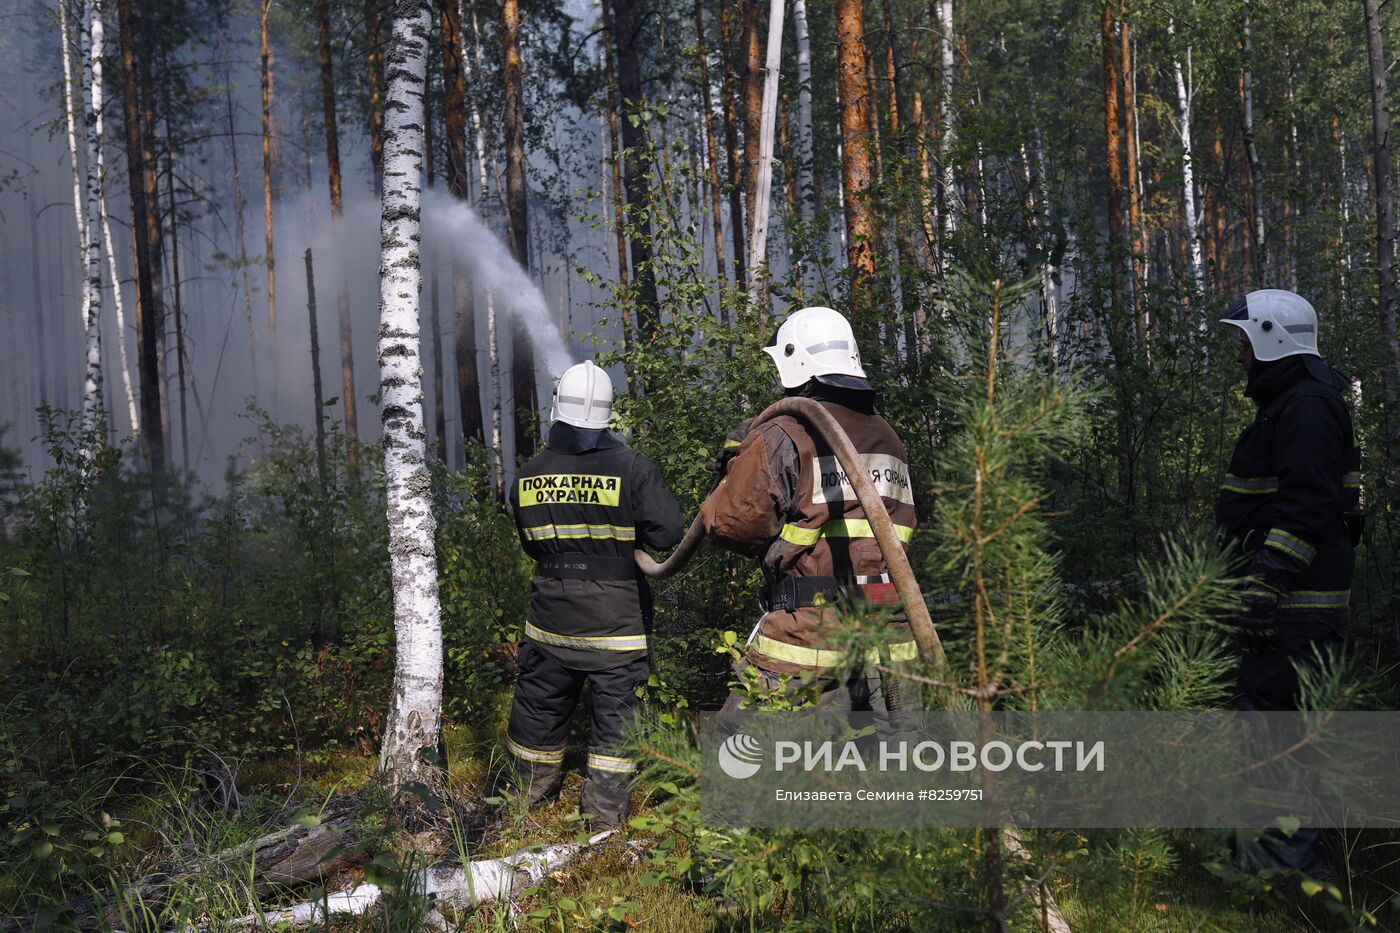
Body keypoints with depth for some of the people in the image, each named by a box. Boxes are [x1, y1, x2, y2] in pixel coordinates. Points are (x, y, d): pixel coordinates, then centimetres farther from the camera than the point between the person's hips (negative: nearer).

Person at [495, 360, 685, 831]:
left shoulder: (528, 477, -2)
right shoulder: (632, 468, -15)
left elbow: (531, 544, 9)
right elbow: (671, 532, -16)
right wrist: (628, 533, 2)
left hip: (550, 622, 4)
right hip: (618, 626, -3)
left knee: (540, 708, 20)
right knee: (616, 718, 8)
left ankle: (530, 792, 39)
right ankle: (605, 814, 14)